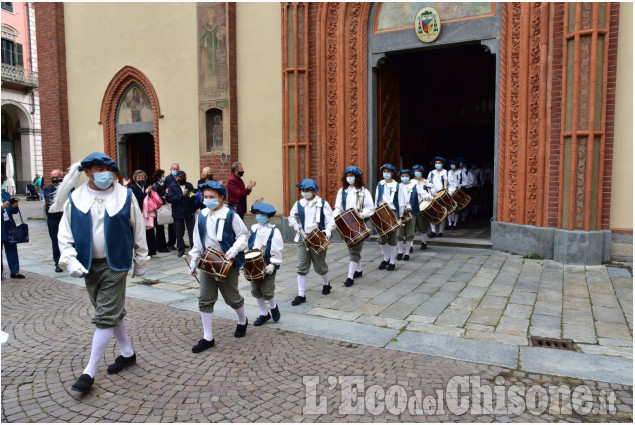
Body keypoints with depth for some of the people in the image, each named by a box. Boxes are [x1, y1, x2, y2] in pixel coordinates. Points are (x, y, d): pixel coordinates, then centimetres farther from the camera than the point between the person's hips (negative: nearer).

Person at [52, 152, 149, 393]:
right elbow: (65, 234, 1)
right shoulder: (74, 199, -1)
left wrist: (140, 261, 6)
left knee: (105, 317, -3)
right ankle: (127, 353, 35)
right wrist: (70, 260, -12)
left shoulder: (125, 196, -6)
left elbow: (138, 231, 1)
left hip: (115, 265, -3)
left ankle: (90, 371, 7)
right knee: (113, 312, 17)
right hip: (89, 265, 4)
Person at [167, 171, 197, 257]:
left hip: (190, 212, 2)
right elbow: (170, 199, -13)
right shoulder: (172, 186, -2)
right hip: (178, 213, -1)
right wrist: (182, 195, -20)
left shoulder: (189, 185, 8)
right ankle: (181, 250, 19)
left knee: (192, 232, 1)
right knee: (179, 233, 8)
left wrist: (193, 195, -19)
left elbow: (195, 197, 4)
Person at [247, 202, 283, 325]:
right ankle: (264, 314, 28)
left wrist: (273, 264, -19)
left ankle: (273, 307, 29)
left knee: (267, 292, -4)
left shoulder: (274, 231, -10)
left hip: (268, 267, -5)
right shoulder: (253, 229, 5)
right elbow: (248, 246, 12)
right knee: (256, 291, 10)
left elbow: (277, 250, -12)